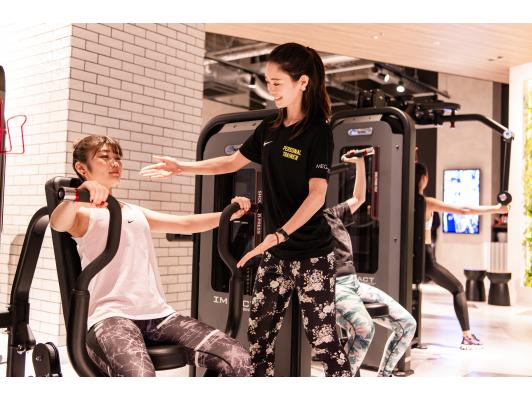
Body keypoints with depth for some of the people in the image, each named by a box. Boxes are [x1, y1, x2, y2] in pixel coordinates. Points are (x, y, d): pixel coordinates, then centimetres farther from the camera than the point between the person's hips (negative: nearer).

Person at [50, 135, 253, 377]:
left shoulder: (136, 213, 26)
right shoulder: (85, 214, 7)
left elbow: (187, 224, 22)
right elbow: (57, 223, -17)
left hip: (158, 314, 6)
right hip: (111, 316, -6)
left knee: (238, 360, -13)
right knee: (140, 377, -38)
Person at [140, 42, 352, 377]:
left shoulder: (319, 132, -11)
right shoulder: (268, 130, 8)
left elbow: (317, 194, -20)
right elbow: (233, 162, 20)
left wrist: (278, 234, -30)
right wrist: (180, 167, 15)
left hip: (312, 254, -7)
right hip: (276, 253, 7)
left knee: (323, 337, -3)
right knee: (259, 332, 11)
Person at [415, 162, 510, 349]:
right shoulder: (428, 203, -12)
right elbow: (464, 210, -13)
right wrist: (496, 209, -6)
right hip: (425, 256, -5)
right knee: (458, 289, 11)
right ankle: (467, 337, 7)